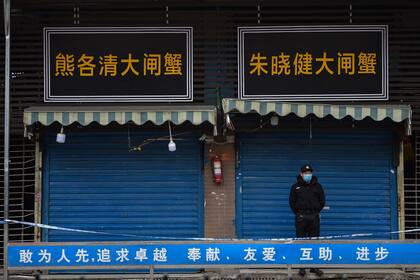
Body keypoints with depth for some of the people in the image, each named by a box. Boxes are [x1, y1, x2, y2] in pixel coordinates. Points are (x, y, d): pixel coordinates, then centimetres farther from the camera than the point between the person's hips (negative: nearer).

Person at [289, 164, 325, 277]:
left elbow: (322, 201, 11)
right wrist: (298, 214, 2)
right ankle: (302, 267, 3)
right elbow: (292, 202, 6)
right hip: (301, 216, -1)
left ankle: (314, 266, 7)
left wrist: (316, 212, 7)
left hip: (314, 217, 1)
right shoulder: (296, 186, 4)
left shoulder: (317, 186, 7)